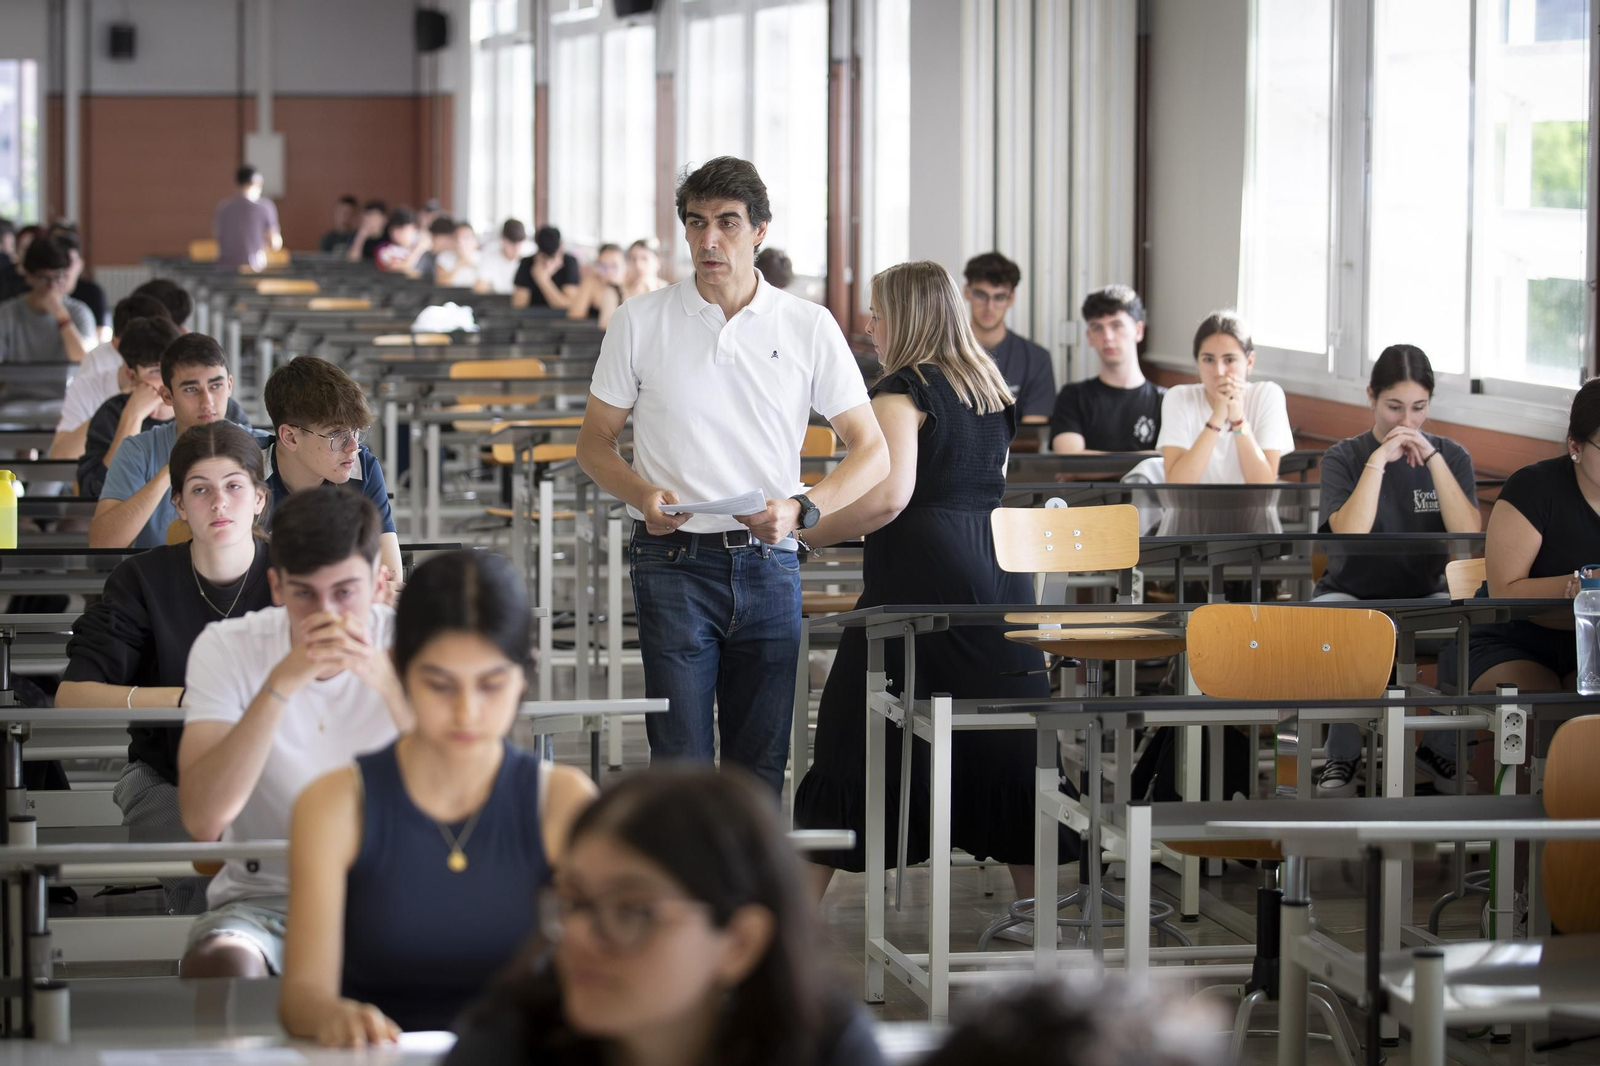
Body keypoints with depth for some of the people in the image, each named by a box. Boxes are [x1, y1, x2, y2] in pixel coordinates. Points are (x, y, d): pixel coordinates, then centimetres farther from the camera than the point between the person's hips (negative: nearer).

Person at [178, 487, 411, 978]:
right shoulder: (227, 648, -6)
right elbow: (202, 820, -20)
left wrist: (389, 682, -30)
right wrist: (281, 683, -29)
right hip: (263, 897, 0)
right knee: (218, 966, -34)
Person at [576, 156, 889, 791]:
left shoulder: (809, 327, 5)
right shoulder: (640, 322, 4)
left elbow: (871, 451, 6)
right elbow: (593, 443, 10)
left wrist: (801, 509, -11)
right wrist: (641, 494, -11)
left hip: (768, 564, 2)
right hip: (675, 562, -1)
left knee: (761, 764, 4)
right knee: (682, 762, -9)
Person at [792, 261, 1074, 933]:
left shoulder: (902, 391, -9)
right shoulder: (991, 390, 15)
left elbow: (888, 497, -21)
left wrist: (807, 533, -12)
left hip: (923, 578, -7)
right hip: (1000, 570, 7)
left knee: (856, 739, 0)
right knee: (1006, 739, 10)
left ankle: (798, 903, 4)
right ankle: (1034, 903, 11)